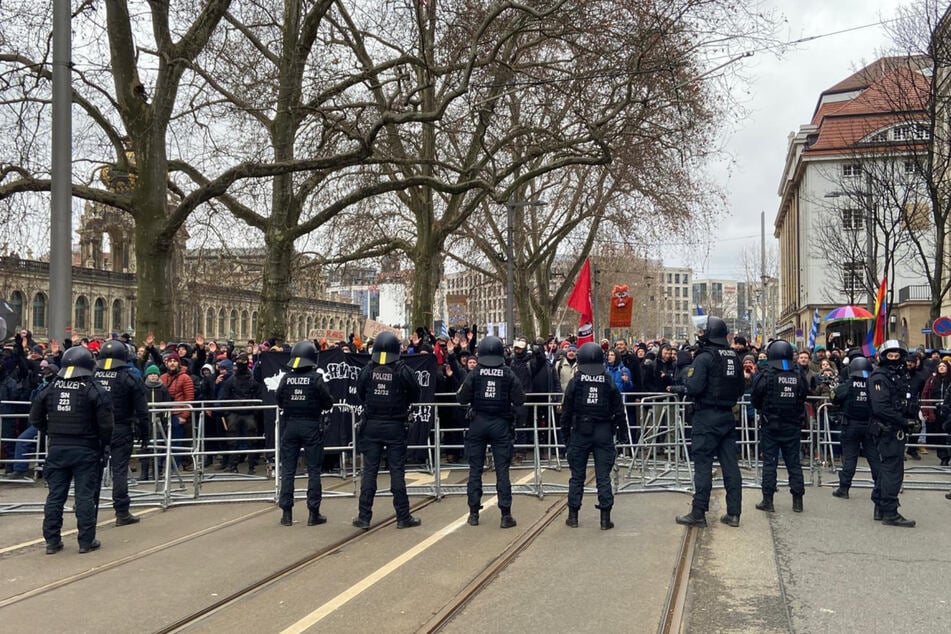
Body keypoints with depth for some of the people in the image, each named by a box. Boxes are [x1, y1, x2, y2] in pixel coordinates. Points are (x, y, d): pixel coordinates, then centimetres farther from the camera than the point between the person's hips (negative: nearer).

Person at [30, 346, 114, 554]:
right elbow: (105, 422, -14)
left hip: (56, 449, 4)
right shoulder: (93, 389, -11)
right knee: (85, 495, 2)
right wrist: (104, 443, 1)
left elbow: (35, 417, 10)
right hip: (85, 450, -4)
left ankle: (52, 541, 16)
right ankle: (86, 541, 6)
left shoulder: (52, 388, 4)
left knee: (55, 495, 11)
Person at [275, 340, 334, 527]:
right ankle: (313, 513, 6)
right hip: (311, 426, -2)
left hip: (290, 425, 2)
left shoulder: (286, 379, -3)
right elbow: (328, 403, -5)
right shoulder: (316, 379, -11)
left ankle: (286, 513, 10)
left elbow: (279, 402, 6)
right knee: (313, 470, 5)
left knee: (287, 469, 9)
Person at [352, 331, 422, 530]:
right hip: (395, 426, -1)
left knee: (369, 471, 7)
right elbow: (415, 395, 0)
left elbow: (360, 394, 7)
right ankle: (403, 517, 8)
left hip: (372, 426, 2)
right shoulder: (402, 370, -10)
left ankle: (364, 517, 9)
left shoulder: (367, 370, -4)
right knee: (397, 472, 4)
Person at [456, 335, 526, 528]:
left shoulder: (474, 373, -6)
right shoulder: (508, 373, -5)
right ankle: (506, 515, 2)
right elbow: (519, 400, -6)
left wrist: (460, 392, 13)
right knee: (502, 470, 3)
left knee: (475, 469, 9)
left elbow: (462, 399, -8)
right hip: (501, 424, 0)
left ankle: (474, 513, 12)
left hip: (478, 423, 0)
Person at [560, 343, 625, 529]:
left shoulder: (575, 381, -3)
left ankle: (573, 516, 13)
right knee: (603, 476, 4)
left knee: (577, 476, 8)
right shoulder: (608, 381, -1)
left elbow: (566, 411, -2)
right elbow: (619, 411, 0)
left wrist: (566, 435, 6)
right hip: (603, 433, 0)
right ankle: (605, 518, 5)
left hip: (580, 432, 0)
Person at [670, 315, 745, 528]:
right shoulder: (734, 357, 9)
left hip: (707, 417, -7)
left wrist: (676, 388, -3)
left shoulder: (704, 357, -13)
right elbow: (740, 389, 16)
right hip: (727, 415, 7)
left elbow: (693, 388, -20)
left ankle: (698, 513, 1)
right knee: (730, 464, 8)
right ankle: (733, 513, 12)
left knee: (703, 464, -2)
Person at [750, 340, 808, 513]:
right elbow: (803, 398, 8)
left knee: (769, 462, 3)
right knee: (794, 462, 9)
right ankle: (797, 501, 12)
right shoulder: (798, 375, -1)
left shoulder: (766, 375, -11)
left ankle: (767, 500, 4)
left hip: (770, 426, -3)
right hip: (792, 427, 3)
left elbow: (755, 397, -5)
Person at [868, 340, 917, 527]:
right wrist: (904, 421, -20)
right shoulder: (880, 377, -13)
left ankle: (880, 508, 25)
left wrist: (913, 418, 3)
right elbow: (880, 407, -23)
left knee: (887, 468, 15)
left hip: (896, 430, 10)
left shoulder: (901, 375, 16)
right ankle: (890, 513, -4)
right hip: (887, 429, -10)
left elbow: (908, 402, 21)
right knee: (893, 470, -8)